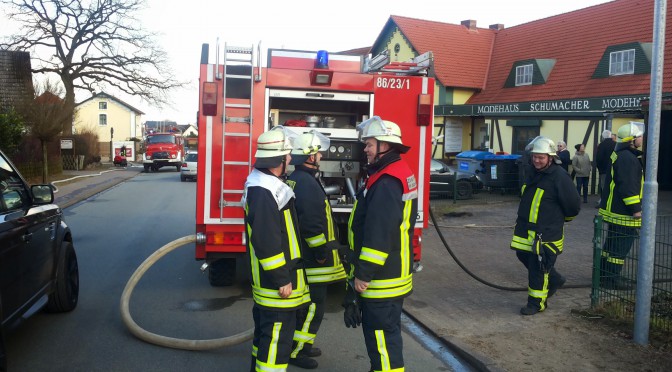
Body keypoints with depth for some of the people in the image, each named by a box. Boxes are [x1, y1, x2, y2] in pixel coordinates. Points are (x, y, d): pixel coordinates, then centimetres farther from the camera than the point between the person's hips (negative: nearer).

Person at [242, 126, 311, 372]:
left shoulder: (262, 182, 11)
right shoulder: (264, 191, -24)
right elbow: (267, 241, -27)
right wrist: (281, 279, -21)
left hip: (267, 279, 11)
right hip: (275, 282, -11)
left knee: (266, 331, 22)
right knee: (277, 336, -1)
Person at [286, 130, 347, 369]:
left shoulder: (296, 179, 12)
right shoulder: (307, 183, -21)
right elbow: (312, 223, -27)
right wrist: (322, 252, -19)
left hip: (303, 257, 11)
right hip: (311, 259, -11)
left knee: (308, 303, 21)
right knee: (313, 305, -1)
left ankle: (302, 344, 32)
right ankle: (295, 351, 8)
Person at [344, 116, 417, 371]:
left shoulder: (387, 183, -22)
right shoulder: (397, 174, 13)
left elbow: (379, 235, -27)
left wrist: (364, 274, -20)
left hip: (382, 278, -10)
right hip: (388, 274, 10)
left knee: (383, 334, -1)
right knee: (380, 331, 20)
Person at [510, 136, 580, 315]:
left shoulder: (559, 177, -17)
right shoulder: (533, 172, 8)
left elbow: (574, 204, -9)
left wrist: (564, 218, 7)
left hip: (547, 233, -8)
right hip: (526, 227, 8)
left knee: (538, 267, -1)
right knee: (523, 255, 16)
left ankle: (536, 302, 15)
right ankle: (555, 280, 36)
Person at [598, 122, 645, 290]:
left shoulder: (621, 156, 16)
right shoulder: (627, 158, -20)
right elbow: (628, 186, -25)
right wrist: (636, 208, -22)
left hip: (615, 210, 11)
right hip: (624, 213, -11)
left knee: (612, 243, 19)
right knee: (621, 246, -3)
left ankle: (604, 274, 28)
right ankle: (611, 279, 4)